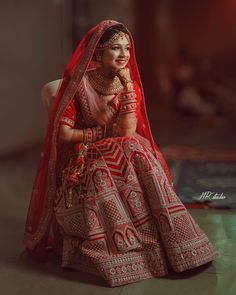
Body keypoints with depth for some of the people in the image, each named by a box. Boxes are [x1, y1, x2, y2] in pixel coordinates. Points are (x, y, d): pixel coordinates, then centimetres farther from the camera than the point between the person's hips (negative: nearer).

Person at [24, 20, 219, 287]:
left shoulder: (130, 85, 1)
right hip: (85, 160, -3)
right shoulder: (78, 83, -9)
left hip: (124, 156, 3)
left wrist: (127, 86, -18)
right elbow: (64, 134, -12)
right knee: (103, 179, -32)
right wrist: (105, 131, -9)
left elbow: (128, 131, -13)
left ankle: (172, 242, -21)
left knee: (139, 154, -27)